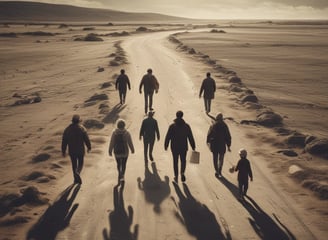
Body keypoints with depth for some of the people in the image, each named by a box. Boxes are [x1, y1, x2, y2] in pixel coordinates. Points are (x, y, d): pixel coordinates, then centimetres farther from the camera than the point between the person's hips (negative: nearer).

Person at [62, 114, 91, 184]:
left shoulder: (67, 129, -4)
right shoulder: (82, 128, -11)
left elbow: (64, 141, -1)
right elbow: (86, 139, -8)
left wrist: (63, 151, 6)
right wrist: (89, 147, 8)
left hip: (71, 150, 2)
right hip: (80, 150, -2)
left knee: (74, 164, 16)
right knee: (80, 163, 14)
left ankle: (76, 179, 20)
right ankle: (77, 173, -15)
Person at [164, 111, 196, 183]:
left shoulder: (172, 126, -7)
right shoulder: (186, 126, -5)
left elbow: (168, 137, -6)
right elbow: (190, 137, -2)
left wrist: (166, 145, 4)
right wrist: (193, 146, 5)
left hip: (174, 147, 0)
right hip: (184, 147, 0)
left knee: (175, 161, 12)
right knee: (183, 160, 18)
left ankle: (176, 176, 13)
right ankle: (182, 172, -3)